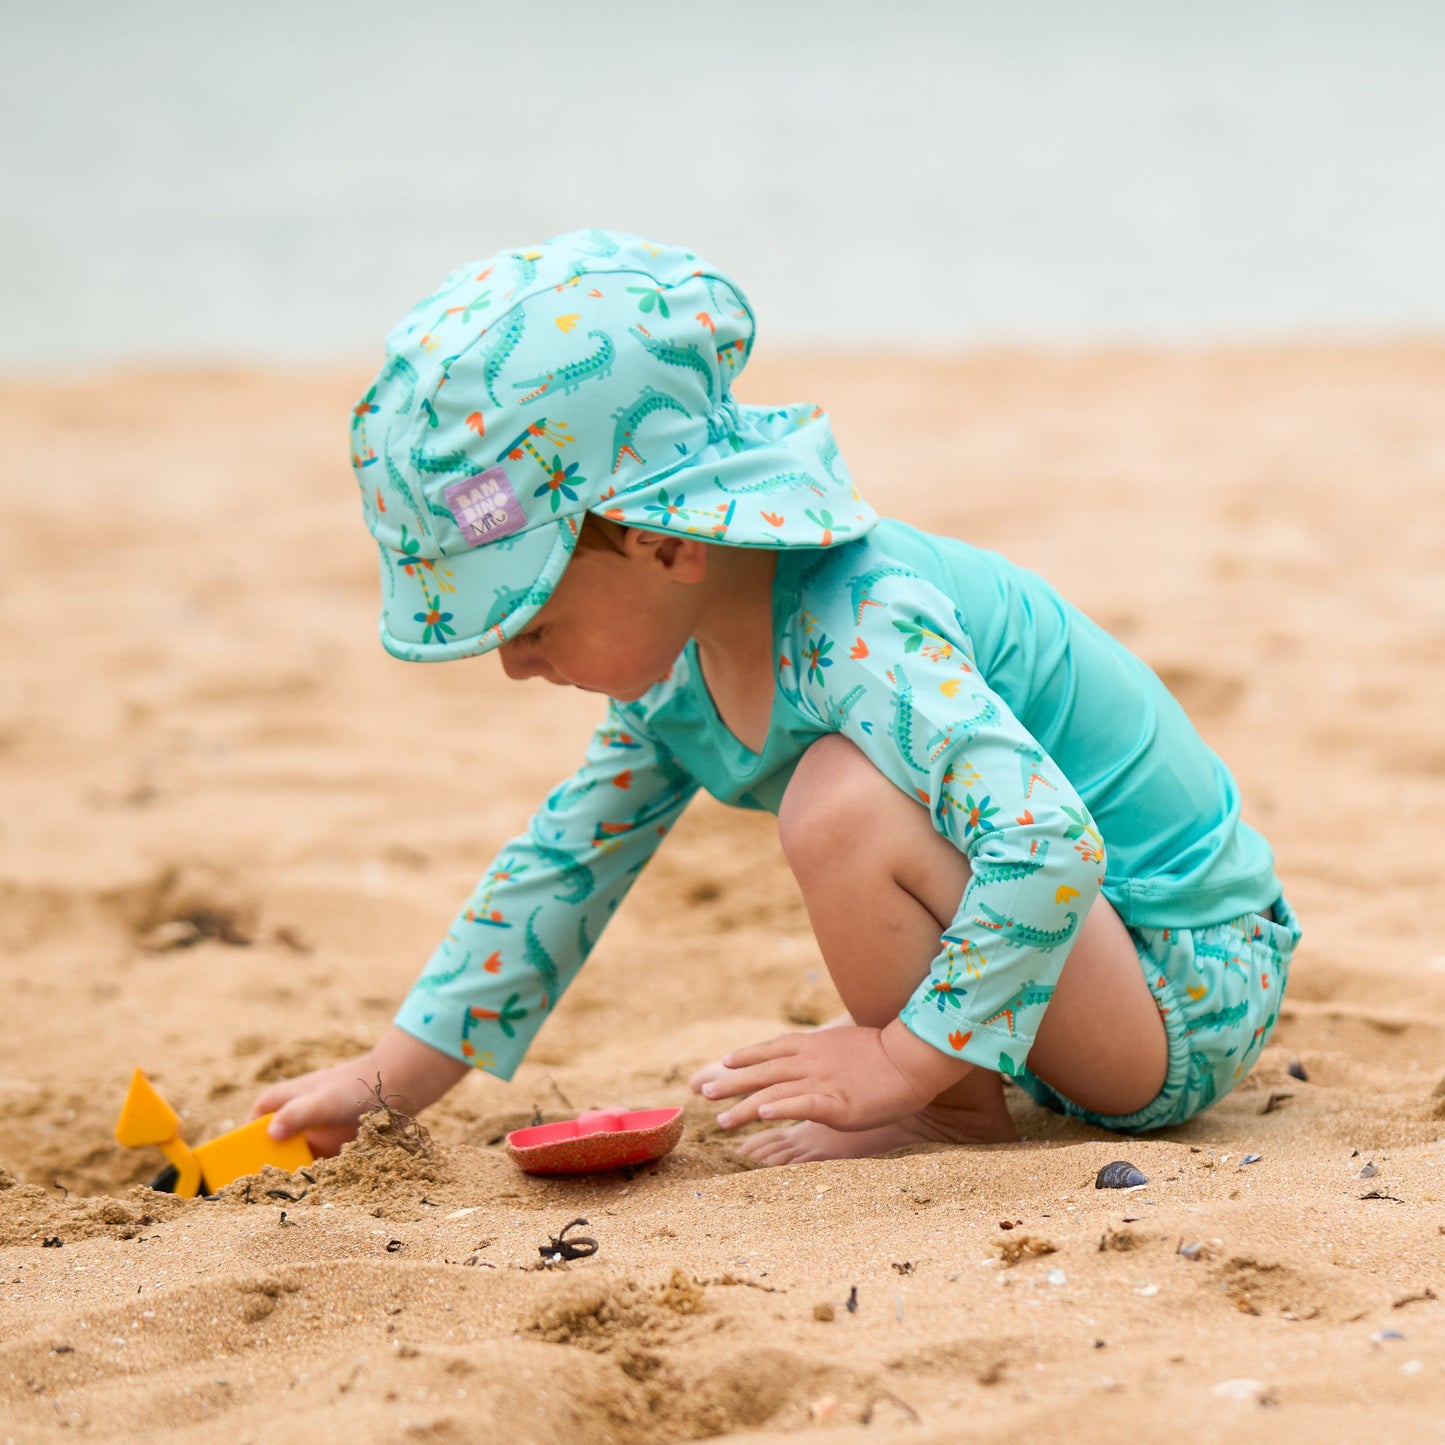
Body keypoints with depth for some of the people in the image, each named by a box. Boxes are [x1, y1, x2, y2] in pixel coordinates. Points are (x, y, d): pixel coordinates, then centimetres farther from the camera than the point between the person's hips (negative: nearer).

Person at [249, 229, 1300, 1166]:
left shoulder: (862, 640, -29)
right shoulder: (680, 660, 1)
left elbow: (1050, 847, -38)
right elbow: (569, 861, 12)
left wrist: (902, 1061, -32)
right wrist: (388, 1079, 11)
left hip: (1192, 987, -10)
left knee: (843, 803, -28)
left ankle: (960, 1112, -9)